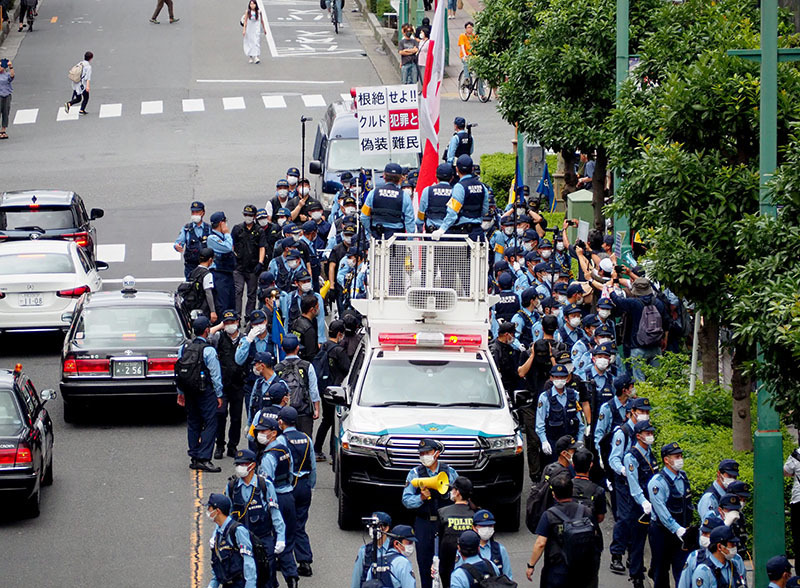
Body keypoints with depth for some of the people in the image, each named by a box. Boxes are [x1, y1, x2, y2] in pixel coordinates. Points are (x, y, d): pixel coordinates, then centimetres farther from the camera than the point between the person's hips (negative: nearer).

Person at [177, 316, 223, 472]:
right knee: (210, 423, -4)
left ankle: (194, 458, 15)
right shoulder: (208, 350, -13)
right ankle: (204, 459, -13)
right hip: (206, 392, -6)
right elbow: (215, 374, -11)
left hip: (189, 392, 6)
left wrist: (180, 393, 19)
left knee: (193, 423, 13)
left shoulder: (184, 348, 5)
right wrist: (219, 395, -4)